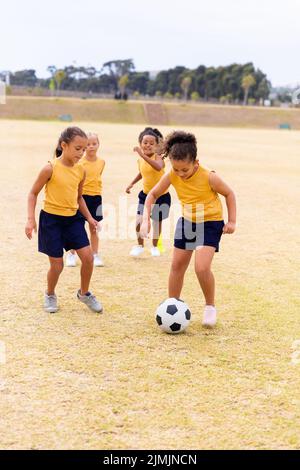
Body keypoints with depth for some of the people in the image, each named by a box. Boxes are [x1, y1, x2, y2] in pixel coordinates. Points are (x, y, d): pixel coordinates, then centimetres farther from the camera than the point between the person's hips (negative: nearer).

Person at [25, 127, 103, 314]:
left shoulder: (81, 170, 1)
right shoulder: (50, 168, -15)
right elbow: (33, 193, -5)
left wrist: (89, 218, 10)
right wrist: (31, 219, -13)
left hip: (73, 218, 5)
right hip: (51, 219, -5)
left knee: (88, 256, -6)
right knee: (57, 265, 0)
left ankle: (84, 293, 18)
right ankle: (50, 295, 30)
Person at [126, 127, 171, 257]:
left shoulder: (157, 156, -20)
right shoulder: (140, 159, -2)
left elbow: (159, 167, -46)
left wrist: (143, 155, -51)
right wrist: (132, 183, 16)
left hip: (161, 195, -4)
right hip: (145, 194, 4)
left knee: (157, 221, 9)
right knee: (139, 220, -7)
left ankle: (155, 246, 31)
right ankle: (140, 246, 14)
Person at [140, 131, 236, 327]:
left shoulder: (209, 177, -26)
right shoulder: (171, 176, -15)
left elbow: (229, 193, -9)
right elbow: (153, 194, -1)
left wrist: (232, 221, -9)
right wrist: (146, 219, -12)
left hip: (211, 223, -5)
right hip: (186, 221, 5)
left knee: (202, 267, -19)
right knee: (177, 265, 8)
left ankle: (210, 307, 4)